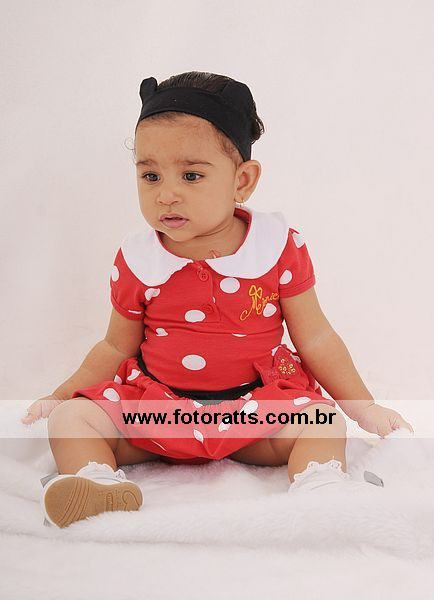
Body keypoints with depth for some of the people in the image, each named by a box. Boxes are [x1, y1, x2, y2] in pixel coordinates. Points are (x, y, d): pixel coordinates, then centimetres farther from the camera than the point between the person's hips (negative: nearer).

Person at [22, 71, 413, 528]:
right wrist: (64, 393, 1)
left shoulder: (280, 247, -8)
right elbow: (117, 347, 9)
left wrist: (364, 407, 0)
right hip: (155, 401, 2)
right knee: (70, 418, -13)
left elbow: (315, 339, 0)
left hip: (257, 399, -1)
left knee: (322, 423, -23)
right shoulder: (135, 260, -4)